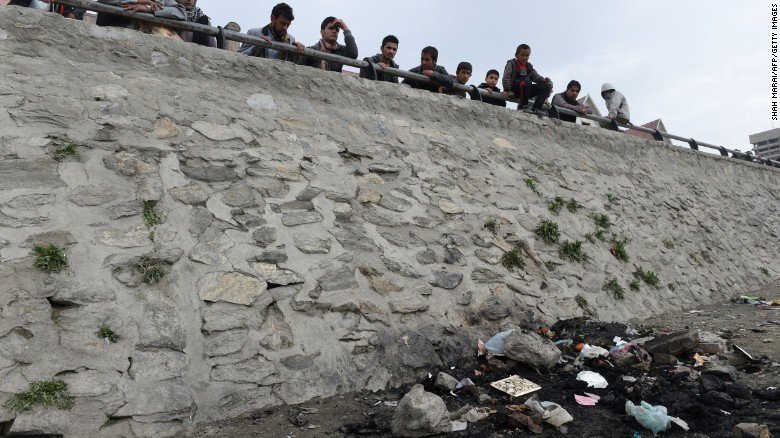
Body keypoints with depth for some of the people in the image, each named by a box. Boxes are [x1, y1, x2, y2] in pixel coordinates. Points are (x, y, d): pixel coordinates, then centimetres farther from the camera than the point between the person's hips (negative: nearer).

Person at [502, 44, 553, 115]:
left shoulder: (529, 66, 17)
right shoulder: (511, 63, 0)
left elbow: (536, 77, 6)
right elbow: (506, 77, -12)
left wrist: (545, 80, -15)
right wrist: (508, 90, -23)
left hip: (526, 89, 7)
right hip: (514, 89, -6)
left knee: (547, 86, -6)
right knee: (527, 81, -37)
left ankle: (536, 108, -16)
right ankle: (523, 106, -23)